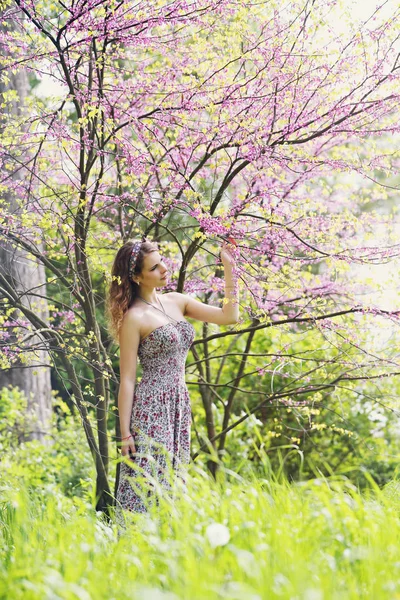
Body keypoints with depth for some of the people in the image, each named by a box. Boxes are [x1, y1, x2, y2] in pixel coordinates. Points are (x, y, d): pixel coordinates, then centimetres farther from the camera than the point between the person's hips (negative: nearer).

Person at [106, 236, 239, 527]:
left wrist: (230, 269, 1)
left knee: (173, 485, 9)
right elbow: (127, 379, -9)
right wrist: (125, 432, -12)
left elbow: (229, 316, 7)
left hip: (179, 405, 7)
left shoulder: (177, 302, 11)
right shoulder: (134, 318, -9)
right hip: (151, 407, -7)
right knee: (145, 485, -9)